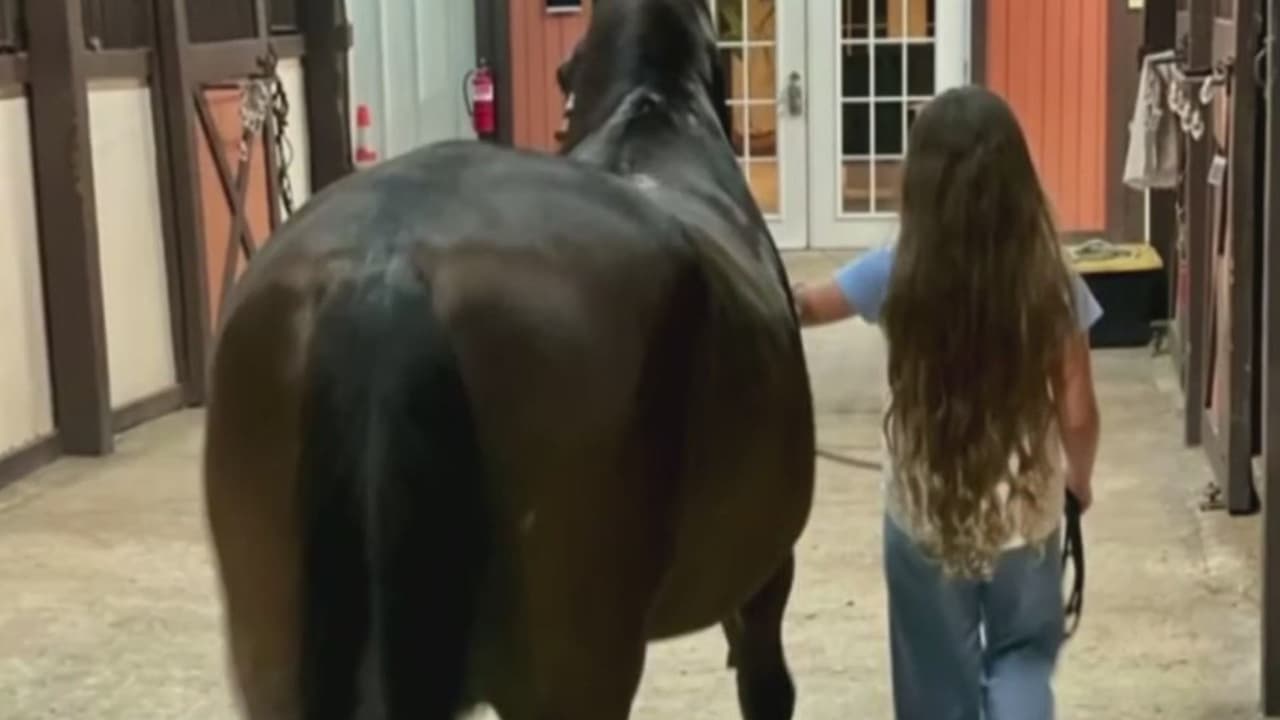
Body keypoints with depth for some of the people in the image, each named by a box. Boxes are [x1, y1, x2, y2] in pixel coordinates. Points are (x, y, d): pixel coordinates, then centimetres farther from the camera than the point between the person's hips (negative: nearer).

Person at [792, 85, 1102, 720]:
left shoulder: (897, 275, -15)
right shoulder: (1050, 282, -14)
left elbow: (801, 306, 0)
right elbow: (1077, 413, -8)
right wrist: (1079, 478, 11)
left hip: (924, 518, 0)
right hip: (1024, 513, 0)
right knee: (1024, 651, 22)